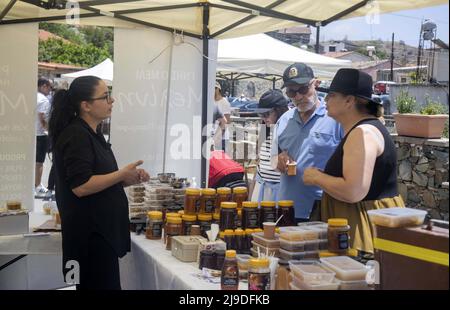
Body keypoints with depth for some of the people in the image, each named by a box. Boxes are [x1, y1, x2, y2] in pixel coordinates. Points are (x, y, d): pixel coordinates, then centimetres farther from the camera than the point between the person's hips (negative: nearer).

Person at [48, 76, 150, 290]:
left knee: (107, 283, 15)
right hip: (89, 234, -10)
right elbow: (80, 186, -24)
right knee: (101, 284, -5)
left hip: (102, 230, 10)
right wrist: (121, 175, -17)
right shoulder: (76, 136, -15)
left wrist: (128, 179, 8)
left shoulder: (91, 134, 15)